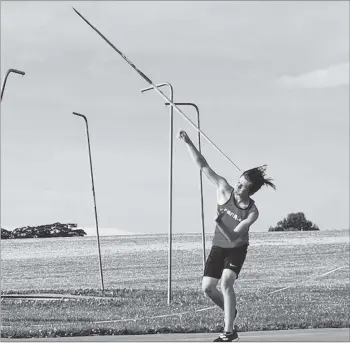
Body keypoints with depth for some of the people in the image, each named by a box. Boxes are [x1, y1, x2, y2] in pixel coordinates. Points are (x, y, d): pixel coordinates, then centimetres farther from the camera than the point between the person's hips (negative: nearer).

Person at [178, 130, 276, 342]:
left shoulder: (252, 212, -25)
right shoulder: (224, 189, -19)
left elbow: (233, 237, -29)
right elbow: (204, 166, -21)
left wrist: (219, 223, -48)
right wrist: (189, 143, -31)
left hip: (237, 249, -4)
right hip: (218, 247, 4)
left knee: (226, 282, -24)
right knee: (208, 287, 2)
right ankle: (231, 312, 31)